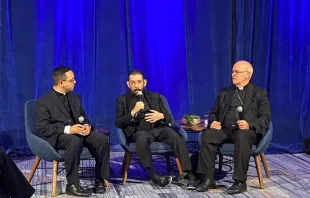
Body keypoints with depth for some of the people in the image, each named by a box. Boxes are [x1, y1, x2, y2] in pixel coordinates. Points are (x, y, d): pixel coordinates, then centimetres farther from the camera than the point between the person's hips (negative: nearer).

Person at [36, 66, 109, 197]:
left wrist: (87, 126, -7)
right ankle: (72, 184, -27)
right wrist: (68, 129, -24)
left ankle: (99, 179, -10)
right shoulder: (43, 101, -5)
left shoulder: (75, 97, 15)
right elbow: (43, 128, -13)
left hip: (77, 131, 6)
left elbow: (83, 118, 19)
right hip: (57, 136, -6)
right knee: (75, 141, -39)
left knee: (102, 139, -22)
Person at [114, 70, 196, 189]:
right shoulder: (122, 100, 9)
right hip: (139, 132, -2)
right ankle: (153, 175, -28)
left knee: (177, 137, -28)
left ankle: (188, 173, -28)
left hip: (158, 129, 3)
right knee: (142, 138, -38)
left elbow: (169, 118, 14)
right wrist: (133, 112, -18)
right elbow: (118, 123, -3)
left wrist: (161, 116, -11)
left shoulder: (154, 96, 16)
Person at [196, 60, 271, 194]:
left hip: (247, 131, -3)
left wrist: (249, 125, -20)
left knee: (242, 137, -39)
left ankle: (240, 182, -28)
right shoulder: (224, 92, 20)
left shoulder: (259, 93, 9)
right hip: (225, 129, 4)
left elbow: (265, 117, 0)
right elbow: (213, 113, 20)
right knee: (207, 135, -27)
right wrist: (213, 122, -5)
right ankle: (208, 179, -22)